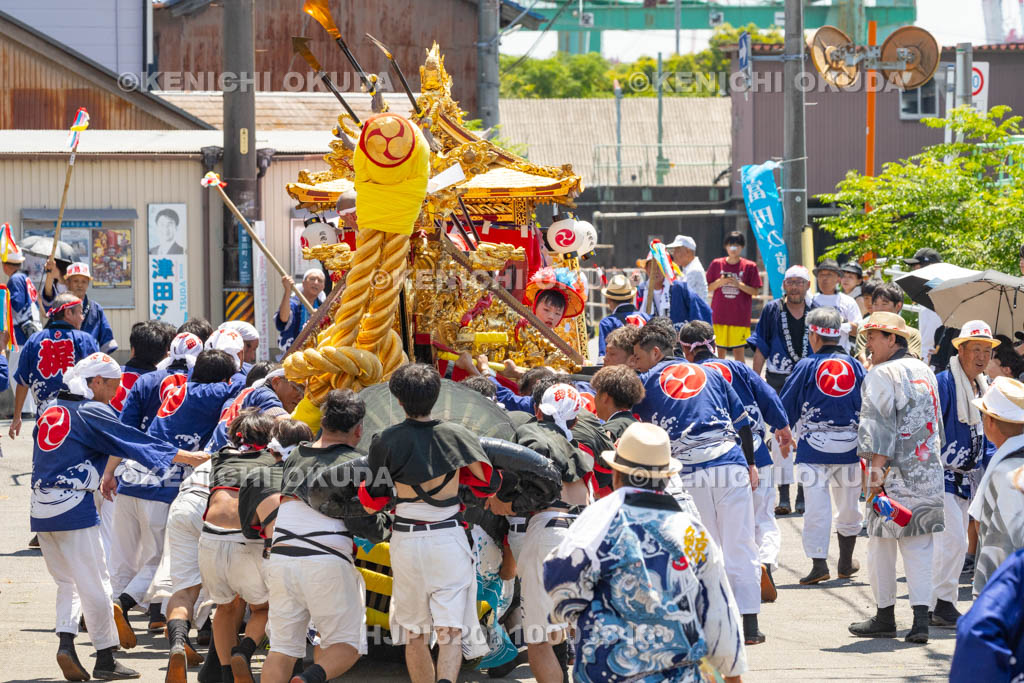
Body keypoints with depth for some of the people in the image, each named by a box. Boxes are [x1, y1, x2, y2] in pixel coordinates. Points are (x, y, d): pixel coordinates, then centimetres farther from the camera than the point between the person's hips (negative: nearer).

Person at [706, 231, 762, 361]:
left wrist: (739, 284, -15)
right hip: (719, 315, 2)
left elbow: (754, 291, 1)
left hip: (740, 316, -2)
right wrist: (719, 282, -10)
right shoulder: (716, 264, 6)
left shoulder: (749, 266, 1)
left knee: (738, 351, -3)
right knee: (720, 351, 4)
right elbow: (708, 288, 9)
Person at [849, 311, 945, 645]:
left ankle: (885, 616, 14)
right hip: (929, 473, 7)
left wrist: (877, 466, -19)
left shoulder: (882, 375, -9)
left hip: (895, 475, -7)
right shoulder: (925, 372, 15)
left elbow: (878, 425, -17)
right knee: (919, 546, 5)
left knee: (882, 543, 6)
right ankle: (921, 618, -6)